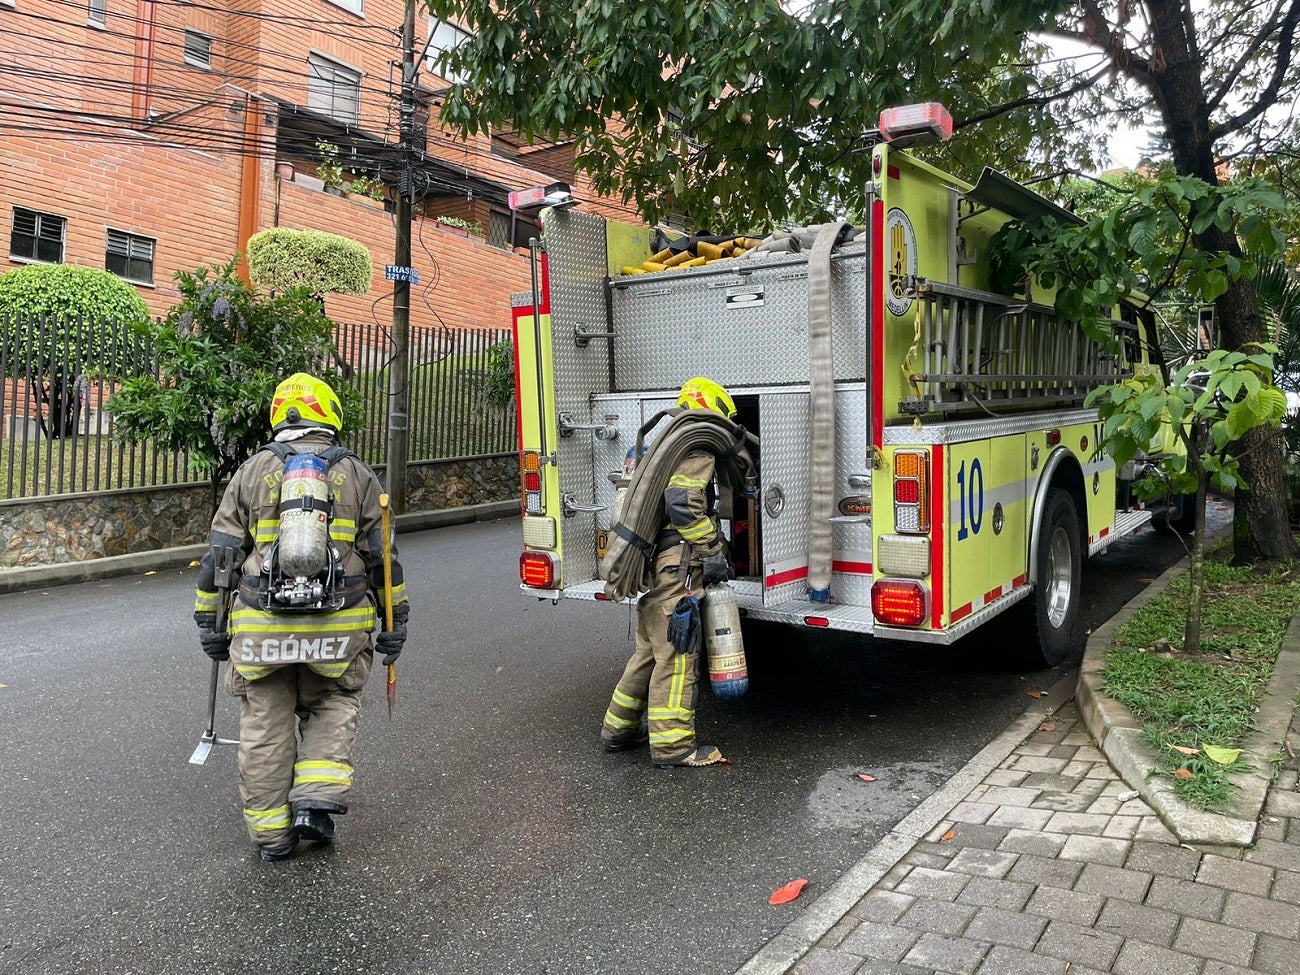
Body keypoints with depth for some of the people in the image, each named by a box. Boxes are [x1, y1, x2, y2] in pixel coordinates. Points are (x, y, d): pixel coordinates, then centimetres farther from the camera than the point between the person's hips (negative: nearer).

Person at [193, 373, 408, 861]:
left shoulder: (252, 471, 7)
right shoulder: (357, 474, 6)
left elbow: (220, 554, 6)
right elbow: (383, 557, 6)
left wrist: (209, 622, 14)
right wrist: (395, 622, 12)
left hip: (262, 626, 1)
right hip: (337, 626, 0)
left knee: (266, 724, 13)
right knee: (332, 707, 21)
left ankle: (271, 833, 22)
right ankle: (317, 800, 6)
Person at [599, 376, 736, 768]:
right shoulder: (698, 452, -8)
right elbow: (683, 505, -23)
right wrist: (713, 549, -18)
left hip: (651, 565, 10)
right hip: (677, 565, -10)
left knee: (651, 650, 18)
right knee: (677, 654, -6)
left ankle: (619, 728, 26)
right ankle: (672, 745, -1)